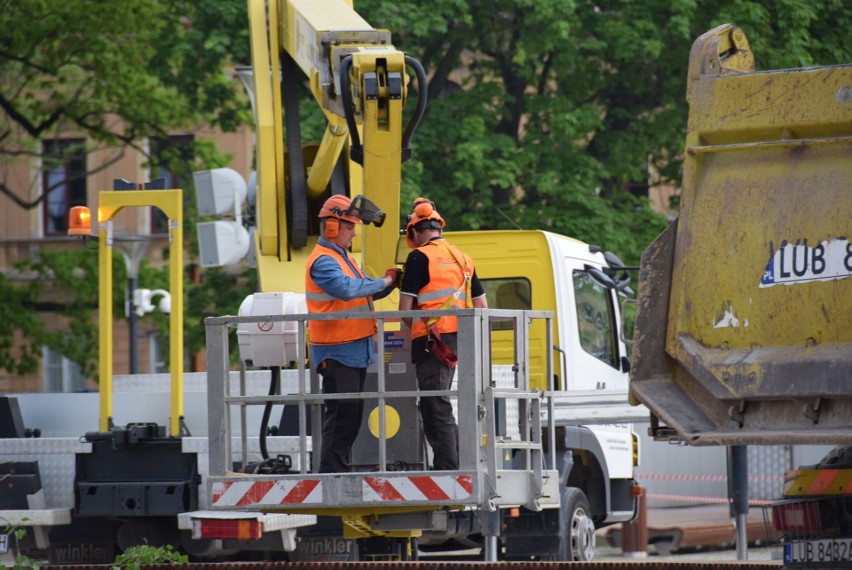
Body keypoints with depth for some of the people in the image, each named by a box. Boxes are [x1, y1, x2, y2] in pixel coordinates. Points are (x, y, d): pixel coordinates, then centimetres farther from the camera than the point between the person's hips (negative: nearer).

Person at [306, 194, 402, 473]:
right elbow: (347, 289, -29)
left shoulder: (342, 257, 20)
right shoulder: (323, 261, -14)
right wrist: (384, 282, -19)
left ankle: (340, 470, 18)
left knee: (352, 415, 13)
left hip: (355, 350, 10)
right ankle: (331, 473, -11)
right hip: (336, 352, -10)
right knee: (342, 414, -12)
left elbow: (366, 290, 22)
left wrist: (390, 282, 2)